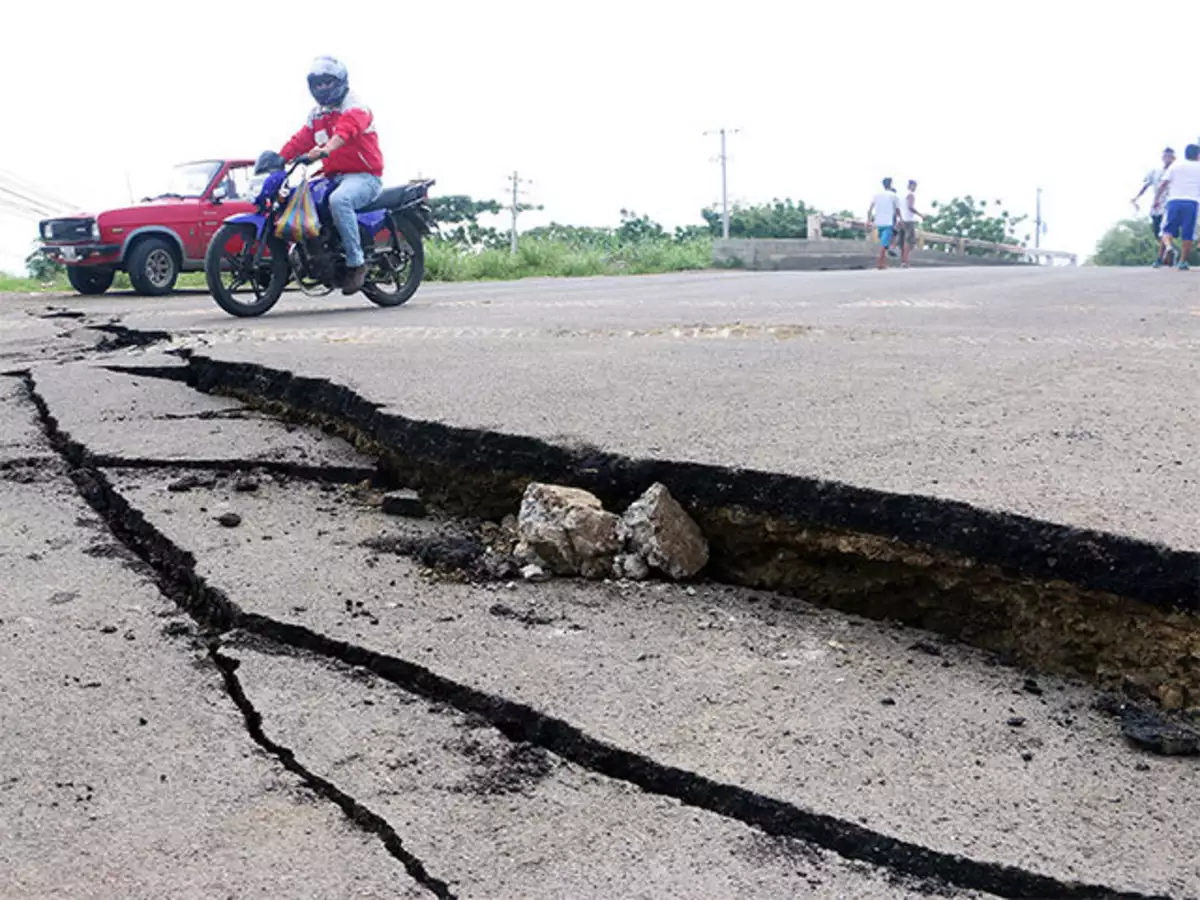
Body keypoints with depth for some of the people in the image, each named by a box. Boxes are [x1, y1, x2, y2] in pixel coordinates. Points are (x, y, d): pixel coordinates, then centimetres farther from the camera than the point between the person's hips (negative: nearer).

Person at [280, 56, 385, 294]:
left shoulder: (354, 107, -7)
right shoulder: (317, 115, 20)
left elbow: (345, 131, -28)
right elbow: (300, 140, 15)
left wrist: (324, 150, -46)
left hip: (364, 176, -8)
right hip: (333, 177, 8)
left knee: (338, 200, -37)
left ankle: (356, 263, -31)